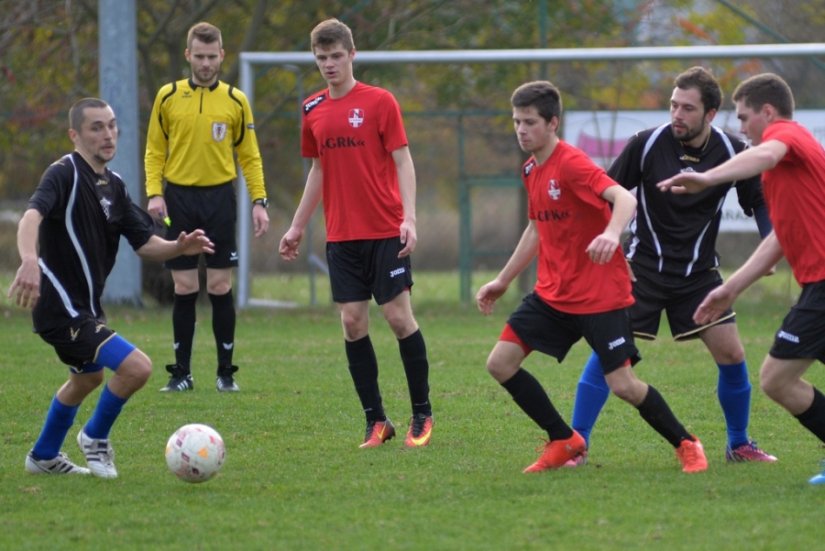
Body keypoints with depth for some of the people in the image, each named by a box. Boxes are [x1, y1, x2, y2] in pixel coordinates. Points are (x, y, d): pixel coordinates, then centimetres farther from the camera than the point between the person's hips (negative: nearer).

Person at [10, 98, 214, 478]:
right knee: (136, 367, -19)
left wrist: (179, 247, -14)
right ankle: (96, 438, 7)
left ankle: (43, 457, 49)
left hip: (84, 306, 10)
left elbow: (145, 244, 8)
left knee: (87, 378, 31)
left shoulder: (113, 185, 9)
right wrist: (29, 261, -56)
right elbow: (32, 215, -36)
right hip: (62, 307, -10)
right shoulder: (64, 174, -18)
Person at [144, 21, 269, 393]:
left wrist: (258, 201, -1)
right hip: (179, 198, 0)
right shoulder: (168, 97, 4)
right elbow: (155, 151, 7)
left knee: (220, 287, -1)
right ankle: (181, 373, 9)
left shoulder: (235, 101, 5)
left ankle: (225, 372, 8)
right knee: (184, 288, 1)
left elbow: (249, 156, 8)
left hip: (220, 198, 0)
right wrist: (154, 193, -7)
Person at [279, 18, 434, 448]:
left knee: (399, 316, -5)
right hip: (341, 236, 4)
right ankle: (376, 421, 7)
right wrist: (297, 227, 20)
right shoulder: (313, 110, 10)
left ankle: (422, 415, 8)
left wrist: (409, 217, -16)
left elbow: (402, 161, -6)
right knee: (352, 323, 0)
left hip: (385, 233, -4)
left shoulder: (379, 102, -4)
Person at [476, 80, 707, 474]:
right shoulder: (531, 170, 9)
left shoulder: (571, 164, -17)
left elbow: (625, 199, -32)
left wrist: (612, 233, -53)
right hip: (552, 293, 8)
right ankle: (564, 442, 10)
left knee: (623, 384, -10)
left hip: (599, 293, -8)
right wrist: (503, 281, 26)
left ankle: (685, 444, 13)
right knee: (500, 362, -2)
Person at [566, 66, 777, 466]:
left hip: (699, 270, 2)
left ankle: (739, 445, 16)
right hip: (644, 265, -2)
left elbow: (759, 203, 7)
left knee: (731, 354, -4)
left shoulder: (732, 152, -8)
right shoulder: (647, 144, -12)